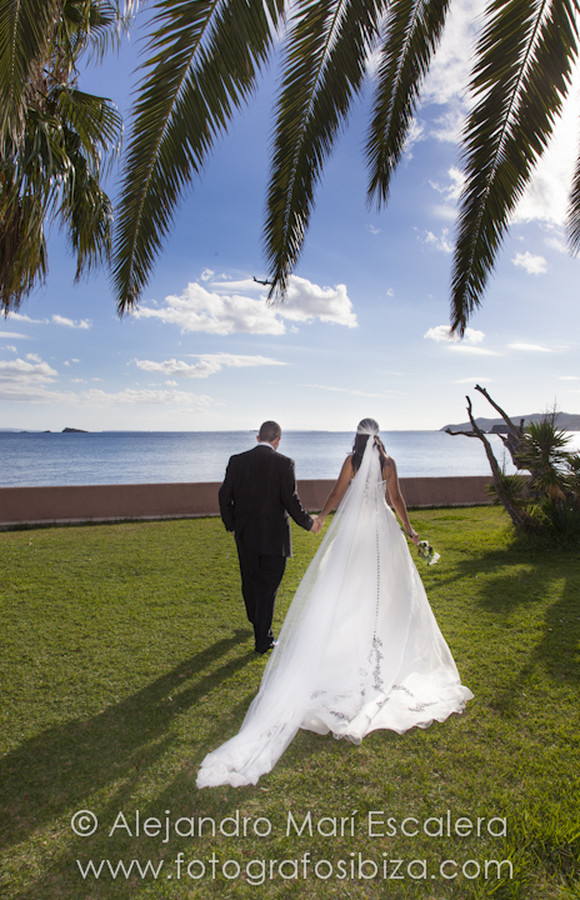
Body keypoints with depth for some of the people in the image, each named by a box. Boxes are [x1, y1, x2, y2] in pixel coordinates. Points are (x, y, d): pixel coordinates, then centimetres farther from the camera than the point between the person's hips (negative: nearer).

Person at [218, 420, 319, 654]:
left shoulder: (237, 461, -3)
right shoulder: (284, 463, -12)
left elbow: (224, 495, -1)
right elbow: (290, 499, -15)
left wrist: (231, 524, 14)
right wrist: (308, 522, 1)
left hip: (245, 535, 4)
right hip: (274, 537, -4)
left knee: (250, 580, 23)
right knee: (268, 587, 8)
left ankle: (256, 621, 47)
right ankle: (263, 639, 14)